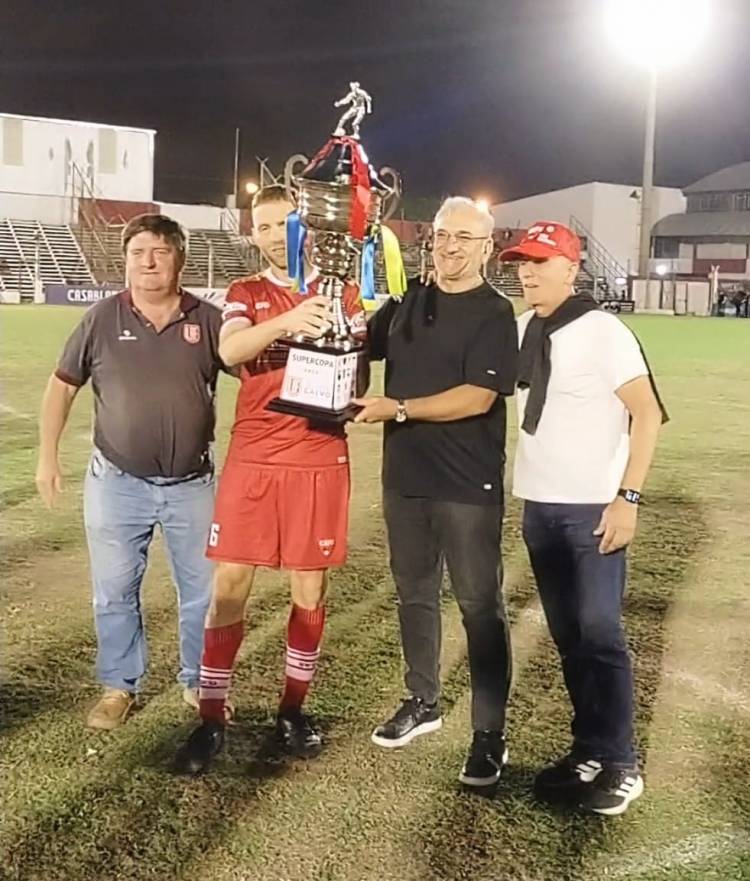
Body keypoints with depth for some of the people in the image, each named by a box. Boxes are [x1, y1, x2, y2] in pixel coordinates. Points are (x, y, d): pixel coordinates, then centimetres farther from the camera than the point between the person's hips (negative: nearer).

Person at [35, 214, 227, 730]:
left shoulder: (207, 320, -5)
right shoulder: (102, 319, -3)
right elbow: (62, 386, 5)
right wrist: (48, 456, 1)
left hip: (191, 485, 0)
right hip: (117, 484, 0)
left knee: (203, 592, 11)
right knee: (115, 593, 11)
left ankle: (200, 683, 30)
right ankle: (120, 687, 28)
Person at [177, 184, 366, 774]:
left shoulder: (340, 291, 9)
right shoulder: (244, 294, 7)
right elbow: (229, 351, -14)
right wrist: (288, 321, -32)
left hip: (319, 458, 0)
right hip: (252, 457, 0)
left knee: (310, 586, 6)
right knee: (230, 583, 0)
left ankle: (294, 708, 22)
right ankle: (213, 718, 10)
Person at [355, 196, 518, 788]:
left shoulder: (494, 313, -7)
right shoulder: (408, 301, 10)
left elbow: (478, 397, -18)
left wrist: (398, 409, -19)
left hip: (468, 484, -6)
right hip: (404, 474, 6)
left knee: (480, 605, 0)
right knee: (415, 592, 17)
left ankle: (490, 733, 10)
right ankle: (423, 702, 33)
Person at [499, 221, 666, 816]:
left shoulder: (602, 330, -12)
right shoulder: (523, 329, 8)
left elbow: (648, 412, -14)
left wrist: (628, 496, -19)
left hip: (594, 508, -7)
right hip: (539, 506, 7)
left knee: (600, 633, -5)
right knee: (567, 636, 12)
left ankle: (620, 765, 6)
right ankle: (589, 752, 23)